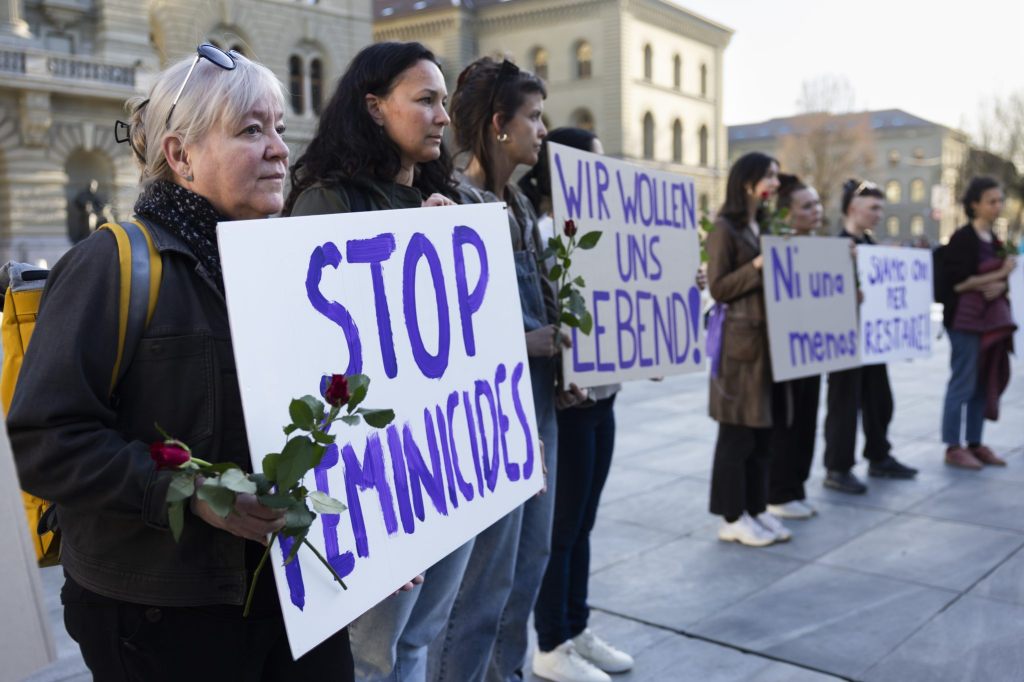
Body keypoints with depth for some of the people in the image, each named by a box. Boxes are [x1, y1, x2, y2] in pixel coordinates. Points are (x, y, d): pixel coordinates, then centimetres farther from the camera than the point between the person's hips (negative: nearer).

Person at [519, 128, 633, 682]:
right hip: (565, 399, -9)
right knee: (560, 524, 3)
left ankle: (576, 631, 30)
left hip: (599, 395, 9)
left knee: (581, 522, 17)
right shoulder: (542, 237, -15)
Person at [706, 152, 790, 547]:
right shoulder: (725, 229, -9)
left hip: (768, 338, 8)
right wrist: (757, 266, -21)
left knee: (763, 429, 11)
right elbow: (718, 288, -13)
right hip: (740, 341, -8)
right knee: (737, 433, -2)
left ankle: (757, 510, 20)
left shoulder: (764, 226, 17)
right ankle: (732, 518, 7)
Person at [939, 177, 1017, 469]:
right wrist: (1000, 275, -13)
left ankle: (975, 444, 20)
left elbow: (1005, 277, 15)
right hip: (965, 321, -8)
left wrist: (1000, 286, -9)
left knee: (983, 384, 11)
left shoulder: (995, 241, 14)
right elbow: (958, 283, -16)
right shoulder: (962, 238, -10)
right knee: (963, 383, -4)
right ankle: (953, 448, 4)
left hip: (990, 320, 8)